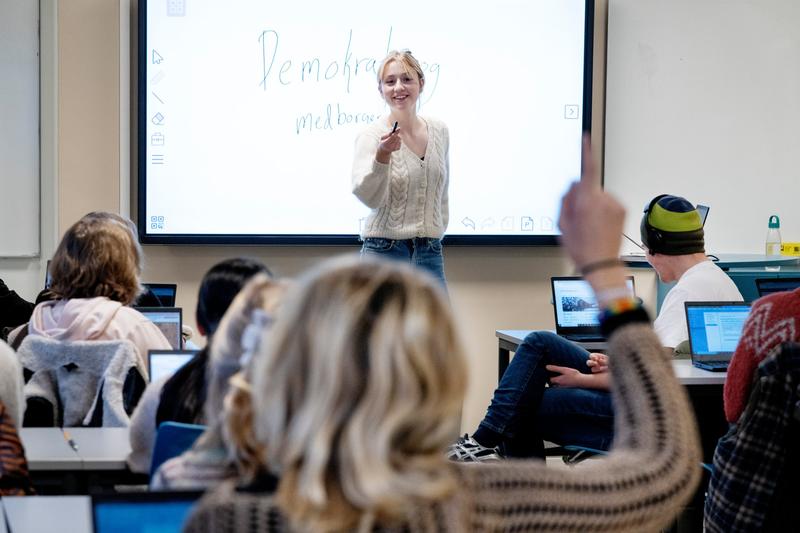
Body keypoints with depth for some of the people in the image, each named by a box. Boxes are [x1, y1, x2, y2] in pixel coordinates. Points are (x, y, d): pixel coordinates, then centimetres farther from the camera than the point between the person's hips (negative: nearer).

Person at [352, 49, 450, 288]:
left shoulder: (439, 131, 9)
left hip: (430, 253, 5)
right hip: (385, 250, -5)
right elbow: (368, 196, -21)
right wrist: (382, 155, -35)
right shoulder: (371, 136, -8)